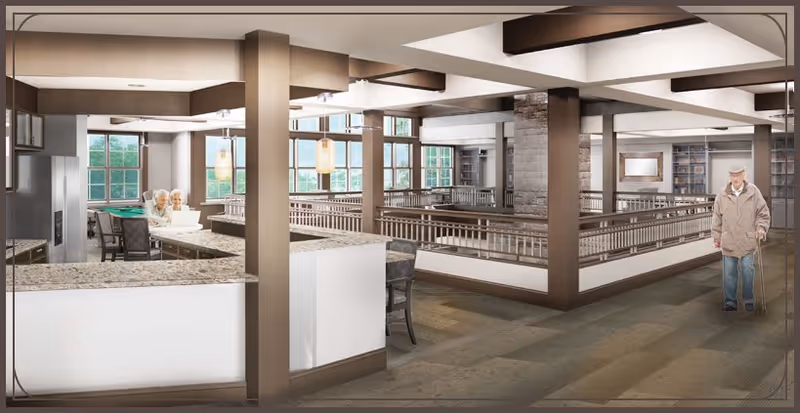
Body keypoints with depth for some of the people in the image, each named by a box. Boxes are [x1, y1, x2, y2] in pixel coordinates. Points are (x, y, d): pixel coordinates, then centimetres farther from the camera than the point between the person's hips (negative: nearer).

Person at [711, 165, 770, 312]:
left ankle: (749, 299, 19)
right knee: (729, 272, 5)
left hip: (748, 240, -1)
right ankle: (730, 301, 14)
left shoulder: (753, 192, -1)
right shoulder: (722, 195, 2)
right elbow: (717, 217, 9)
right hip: (728, 241, 1)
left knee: (748, 269, 3)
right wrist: (717, 237, 8)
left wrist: (761, 229, -8)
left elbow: (763, 213, 5)